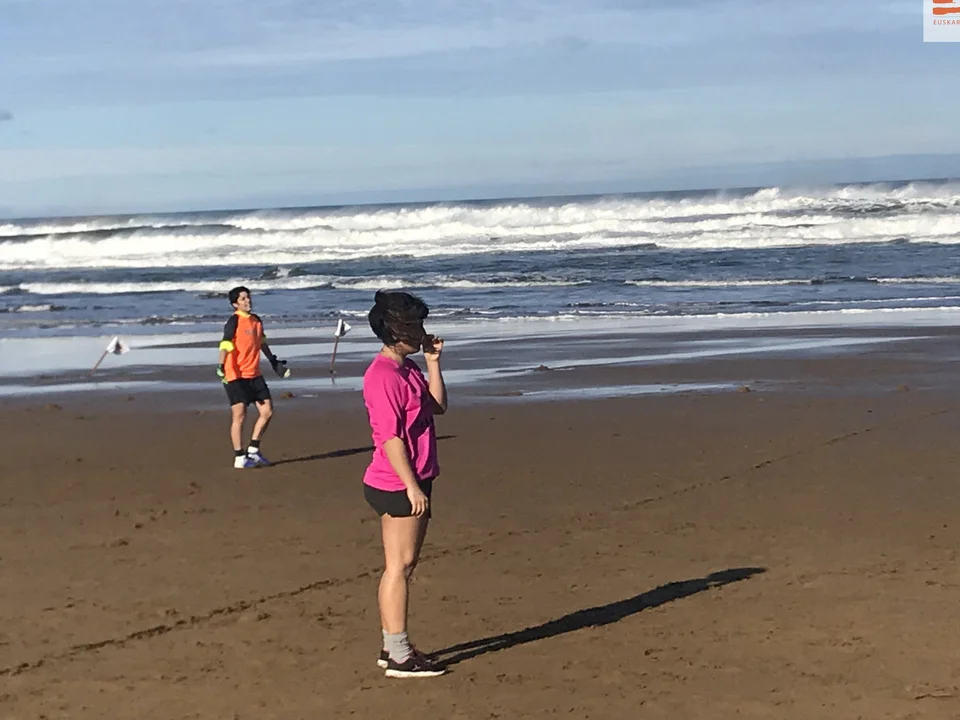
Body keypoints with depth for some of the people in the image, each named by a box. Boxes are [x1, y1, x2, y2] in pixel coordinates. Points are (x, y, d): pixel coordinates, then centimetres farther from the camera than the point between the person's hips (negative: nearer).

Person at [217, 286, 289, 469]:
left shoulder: (256, 321, 11)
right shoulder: (234, 321, -12)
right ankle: (239, 458, 2)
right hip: (236, 376, -8)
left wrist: (273, 361, 34)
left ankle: (253, 450, 19)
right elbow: (226, 344, -22)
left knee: (267, 411, 6)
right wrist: (221, 366, -35)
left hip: (255, 375, 8)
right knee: (239, 416, -5)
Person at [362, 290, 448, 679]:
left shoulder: (408, 368, 13)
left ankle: (393, 648, 23)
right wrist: (412, 486, -21)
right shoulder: (383, 376, -18)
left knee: (401, 566, 14)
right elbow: (390, 437, -21)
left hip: (413, 482, 10)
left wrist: (433, 362, 6)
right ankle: (399, 656, 2)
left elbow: (437, 406, 13)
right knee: (400, 566, -4)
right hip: (397, 485, -10)